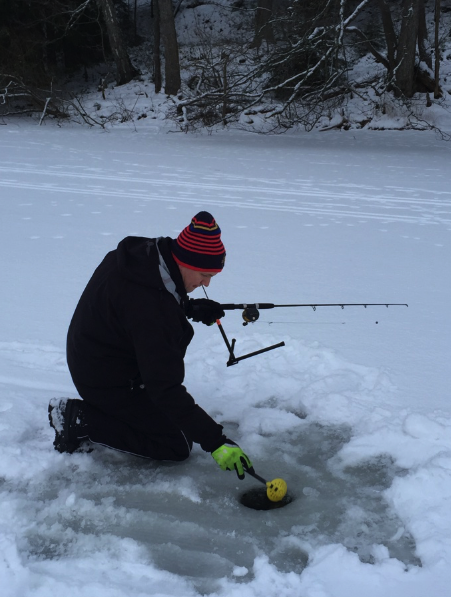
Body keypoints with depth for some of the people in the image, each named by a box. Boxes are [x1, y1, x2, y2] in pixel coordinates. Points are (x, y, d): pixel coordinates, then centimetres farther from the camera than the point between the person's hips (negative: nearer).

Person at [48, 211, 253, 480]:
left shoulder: (143, 253, -8)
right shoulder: (150, 308, -36)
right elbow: (165, 387, -34)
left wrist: (190, 307, -1)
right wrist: (215, 441, -33)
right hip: (107, 383, -9)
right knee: (178, 446, -2)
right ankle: (81, 418, -3)